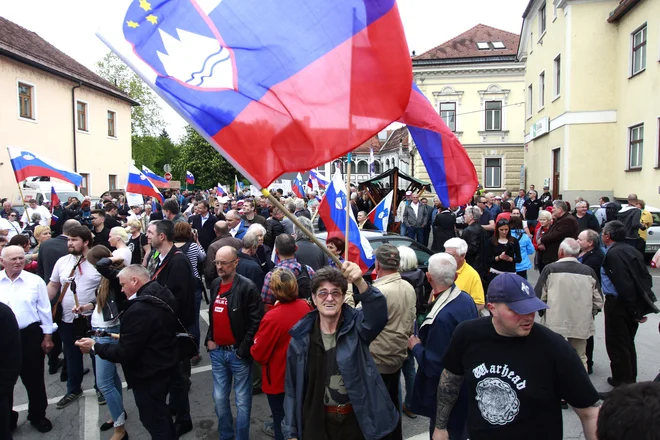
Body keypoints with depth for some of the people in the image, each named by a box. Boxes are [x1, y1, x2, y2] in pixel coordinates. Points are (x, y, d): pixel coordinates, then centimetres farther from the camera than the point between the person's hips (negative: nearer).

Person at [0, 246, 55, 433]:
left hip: (29, 335, -1)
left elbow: (44, 309, -1)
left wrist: (48, 336, -1)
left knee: (34, 379, 12)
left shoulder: (35, 281, -6)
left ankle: (38, 416, 31)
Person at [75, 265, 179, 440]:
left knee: (154, 421, 9)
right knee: (161, 414, 27)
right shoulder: (164, 295, -1)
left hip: (148, 375, -9)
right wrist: (123, 337, 14)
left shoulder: (139, 309, -30)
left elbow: (124, 353, -24)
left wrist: (95, 346, -10)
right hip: (164, 366, 9)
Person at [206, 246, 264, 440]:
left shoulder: (247, 287, -16)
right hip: (217, 351, 6)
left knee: (242, 401, 8)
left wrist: (243, 350, -15)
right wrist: (209, 339, 8)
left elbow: (256, 321, -17)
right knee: (219, 398, 16)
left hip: (238, 353, -6)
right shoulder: (215, 284, 6)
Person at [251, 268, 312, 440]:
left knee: (282, 422, 16)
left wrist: (255, 342, 1)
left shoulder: (272, 317, -31)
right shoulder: (306, 306, -13)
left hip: (279, 380, -5)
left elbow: (259, 355, -19)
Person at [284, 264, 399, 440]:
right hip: (318, 422, 1)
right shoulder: (301, 338, -7)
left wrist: (360, 283, -53)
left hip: (357, 419, -1)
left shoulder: (356, 325, -12)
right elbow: (292, 389, 1)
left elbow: (378, 314, -36)